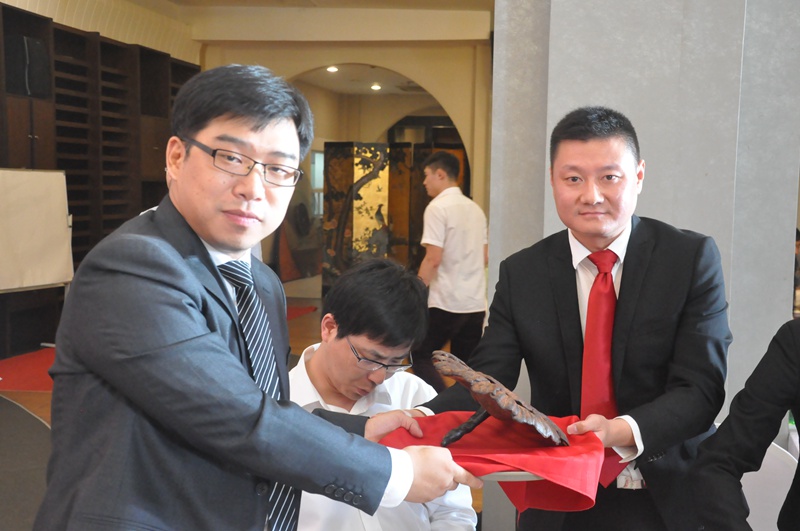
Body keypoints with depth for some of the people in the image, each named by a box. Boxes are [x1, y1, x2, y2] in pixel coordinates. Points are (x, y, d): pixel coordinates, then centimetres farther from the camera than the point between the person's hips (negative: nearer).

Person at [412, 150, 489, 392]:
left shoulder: (438, 207, -10)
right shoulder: (475, 208, 12)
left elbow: (433, 258, -17)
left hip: (445, 302, -7)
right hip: (476, 302, 7)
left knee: (420, 356, 5)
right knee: (466, 366, 12)